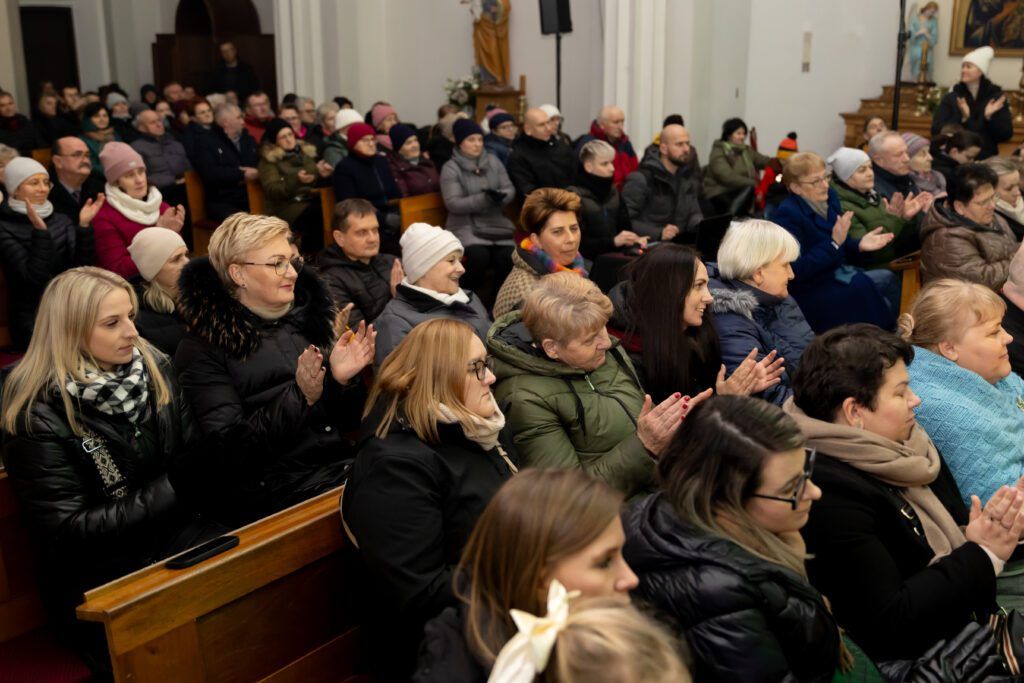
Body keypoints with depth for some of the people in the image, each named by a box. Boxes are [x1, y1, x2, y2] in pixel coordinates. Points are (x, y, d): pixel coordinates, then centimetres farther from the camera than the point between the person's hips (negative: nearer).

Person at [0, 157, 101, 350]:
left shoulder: (61, 220, 12)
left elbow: (81, 266, -1)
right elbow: (33, 277, -14)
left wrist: (84, 225, -11)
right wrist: (40, 231, -22)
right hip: (34, 321, -4)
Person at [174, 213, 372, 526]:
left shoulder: (308, 315, 13)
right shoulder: (202, 350, 0)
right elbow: (232, 449, -10)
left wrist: (342, 380, -5)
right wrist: (300, 397, -19)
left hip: (342, 468, 5)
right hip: (274, 489, -5)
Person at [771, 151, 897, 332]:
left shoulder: (829, 196, 4)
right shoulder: (787, 215, -22)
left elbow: (842, 246, 14)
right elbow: (797, 270, -26)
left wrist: (859, 245, -8)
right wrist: (834, 243, -28)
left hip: (838, 273, 9)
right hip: (812, 292, -9)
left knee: (888, 277, 2)